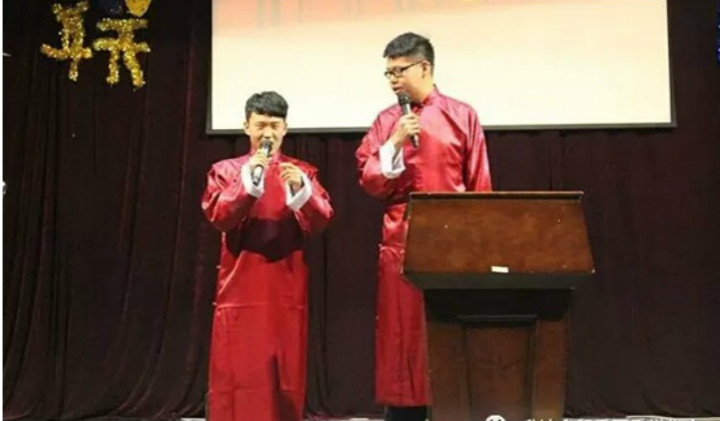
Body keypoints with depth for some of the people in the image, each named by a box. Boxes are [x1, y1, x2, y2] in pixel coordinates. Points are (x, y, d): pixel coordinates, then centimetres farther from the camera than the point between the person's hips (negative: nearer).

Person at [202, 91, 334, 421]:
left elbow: (322, 221, -5)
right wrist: (248, 181, -18)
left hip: (286, 287, 1)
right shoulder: (226, 170, 8)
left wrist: (301, 190, -22)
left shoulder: (302, 172, 8)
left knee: (285, 373, 4)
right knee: (237, 370, 0)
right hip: (240, 286, 0)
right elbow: (217, 217, -7)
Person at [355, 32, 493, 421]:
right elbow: (370, 182, 2)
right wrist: (395, 145, -11)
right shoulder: (386, 121, 8)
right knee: (403, 334, 4)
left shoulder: (462, 116, 3)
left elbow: (480, 185, 4)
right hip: (401, 242, 1)